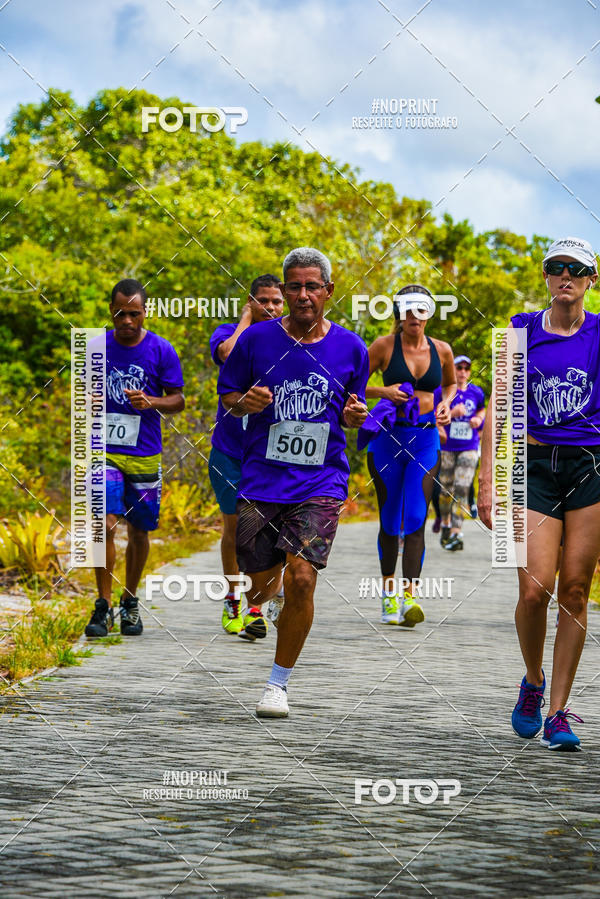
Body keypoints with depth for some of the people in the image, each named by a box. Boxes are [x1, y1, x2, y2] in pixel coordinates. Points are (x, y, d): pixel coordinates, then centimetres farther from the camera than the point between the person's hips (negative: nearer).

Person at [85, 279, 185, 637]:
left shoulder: (161, 350, -2)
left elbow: (178, 400, 2)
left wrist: (151, 402, -18)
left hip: (144, 454, 0)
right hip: (103, 451, 0)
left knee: (138, 531, 8)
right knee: (105, 525, -14)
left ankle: (130, 602, 27)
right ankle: (103, 606, -5)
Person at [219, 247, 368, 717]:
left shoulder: (350, 347, 2)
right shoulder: (257, 339, -1)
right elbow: (227, 394, 10)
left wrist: (353, 414, -6)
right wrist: (244, 402, -12)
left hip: (321, 482, -1)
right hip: (261, 480, 1)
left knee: (301, 580, -15)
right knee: (261, 583, 4)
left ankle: (279, 684, 1)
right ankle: (257, 604, 46)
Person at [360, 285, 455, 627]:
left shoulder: (441, 350, 4)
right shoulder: (384, 346, -3)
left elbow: (451, 383, 24)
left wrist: (446, 403, 3)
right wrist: (383, 391, -14)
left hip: (426, 439, 1)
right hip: (389, 438, -1)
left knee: (416, 519, -12)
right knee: (390, 520, 6)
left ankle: (410, 598, -18)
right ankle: (389, 595, 23)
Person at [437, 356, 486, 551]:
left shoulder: (476, 392, 6)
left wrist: (478, 419, 3)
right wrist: (452, 413, -22)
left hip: (469, 448, 1)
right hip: (447, 448, -1)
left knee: (462, 489, -12)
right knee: (446, 489, 7)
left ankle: (456, 534, -16)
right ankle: (446, 524, 32)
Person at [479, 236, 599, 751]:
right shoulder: (522, 331, 7)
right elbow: (498, 408, 7)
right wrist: (488, 479, 0)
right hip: (536, 463, 0)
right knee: (535, 590, -11)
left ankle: (558, 712, 6)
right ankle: (533, 681, 18)